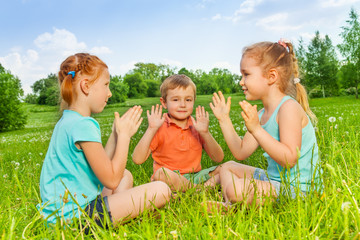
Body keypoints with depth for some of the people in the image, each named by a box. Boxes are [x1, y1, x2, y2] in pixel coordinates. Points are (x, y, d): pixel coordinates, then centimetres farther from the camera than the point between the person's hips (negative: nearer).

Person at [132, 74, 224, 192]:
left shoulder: (197, 126, 7)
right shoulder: (160, 128, -3)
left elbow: (218, 158, 0)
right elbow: (137, 159, -14)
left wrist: (205, 133, -14)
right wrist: (151, 130, -20)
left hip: (195, 177, 4)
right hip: (171, 179, -3)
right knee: (162, 173, -35)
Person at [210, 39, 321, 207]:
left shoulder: (289, 108, -20)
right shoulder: (262, 114, 8)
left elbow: (289, 159, -29)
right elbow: (241, 152, 9)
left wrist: (256, 130, -35)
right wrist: (224, 119, 8)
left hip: (296, 187, -10)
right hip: (273, 178, 10)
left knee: (235, 189, -30)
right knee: (228, 167, 21)